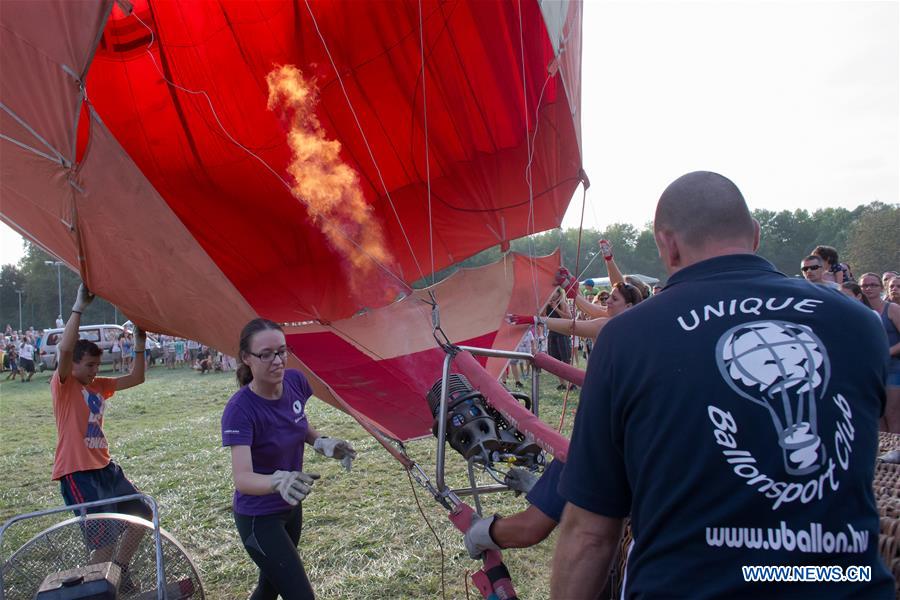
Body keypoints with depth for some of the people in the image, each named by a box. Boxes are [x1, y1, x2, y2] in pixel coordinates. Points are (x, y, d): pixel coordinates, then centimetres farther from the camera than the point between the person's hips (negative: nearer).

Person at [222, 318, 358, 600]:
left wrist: (322, 443, -10)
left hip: (291, 507, 7)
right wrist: (278, 481, -57)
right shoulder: (240, 409, -29)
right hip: (259, 518, -7)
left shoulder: (295, 381, -11)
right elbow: (242, 478, -38)